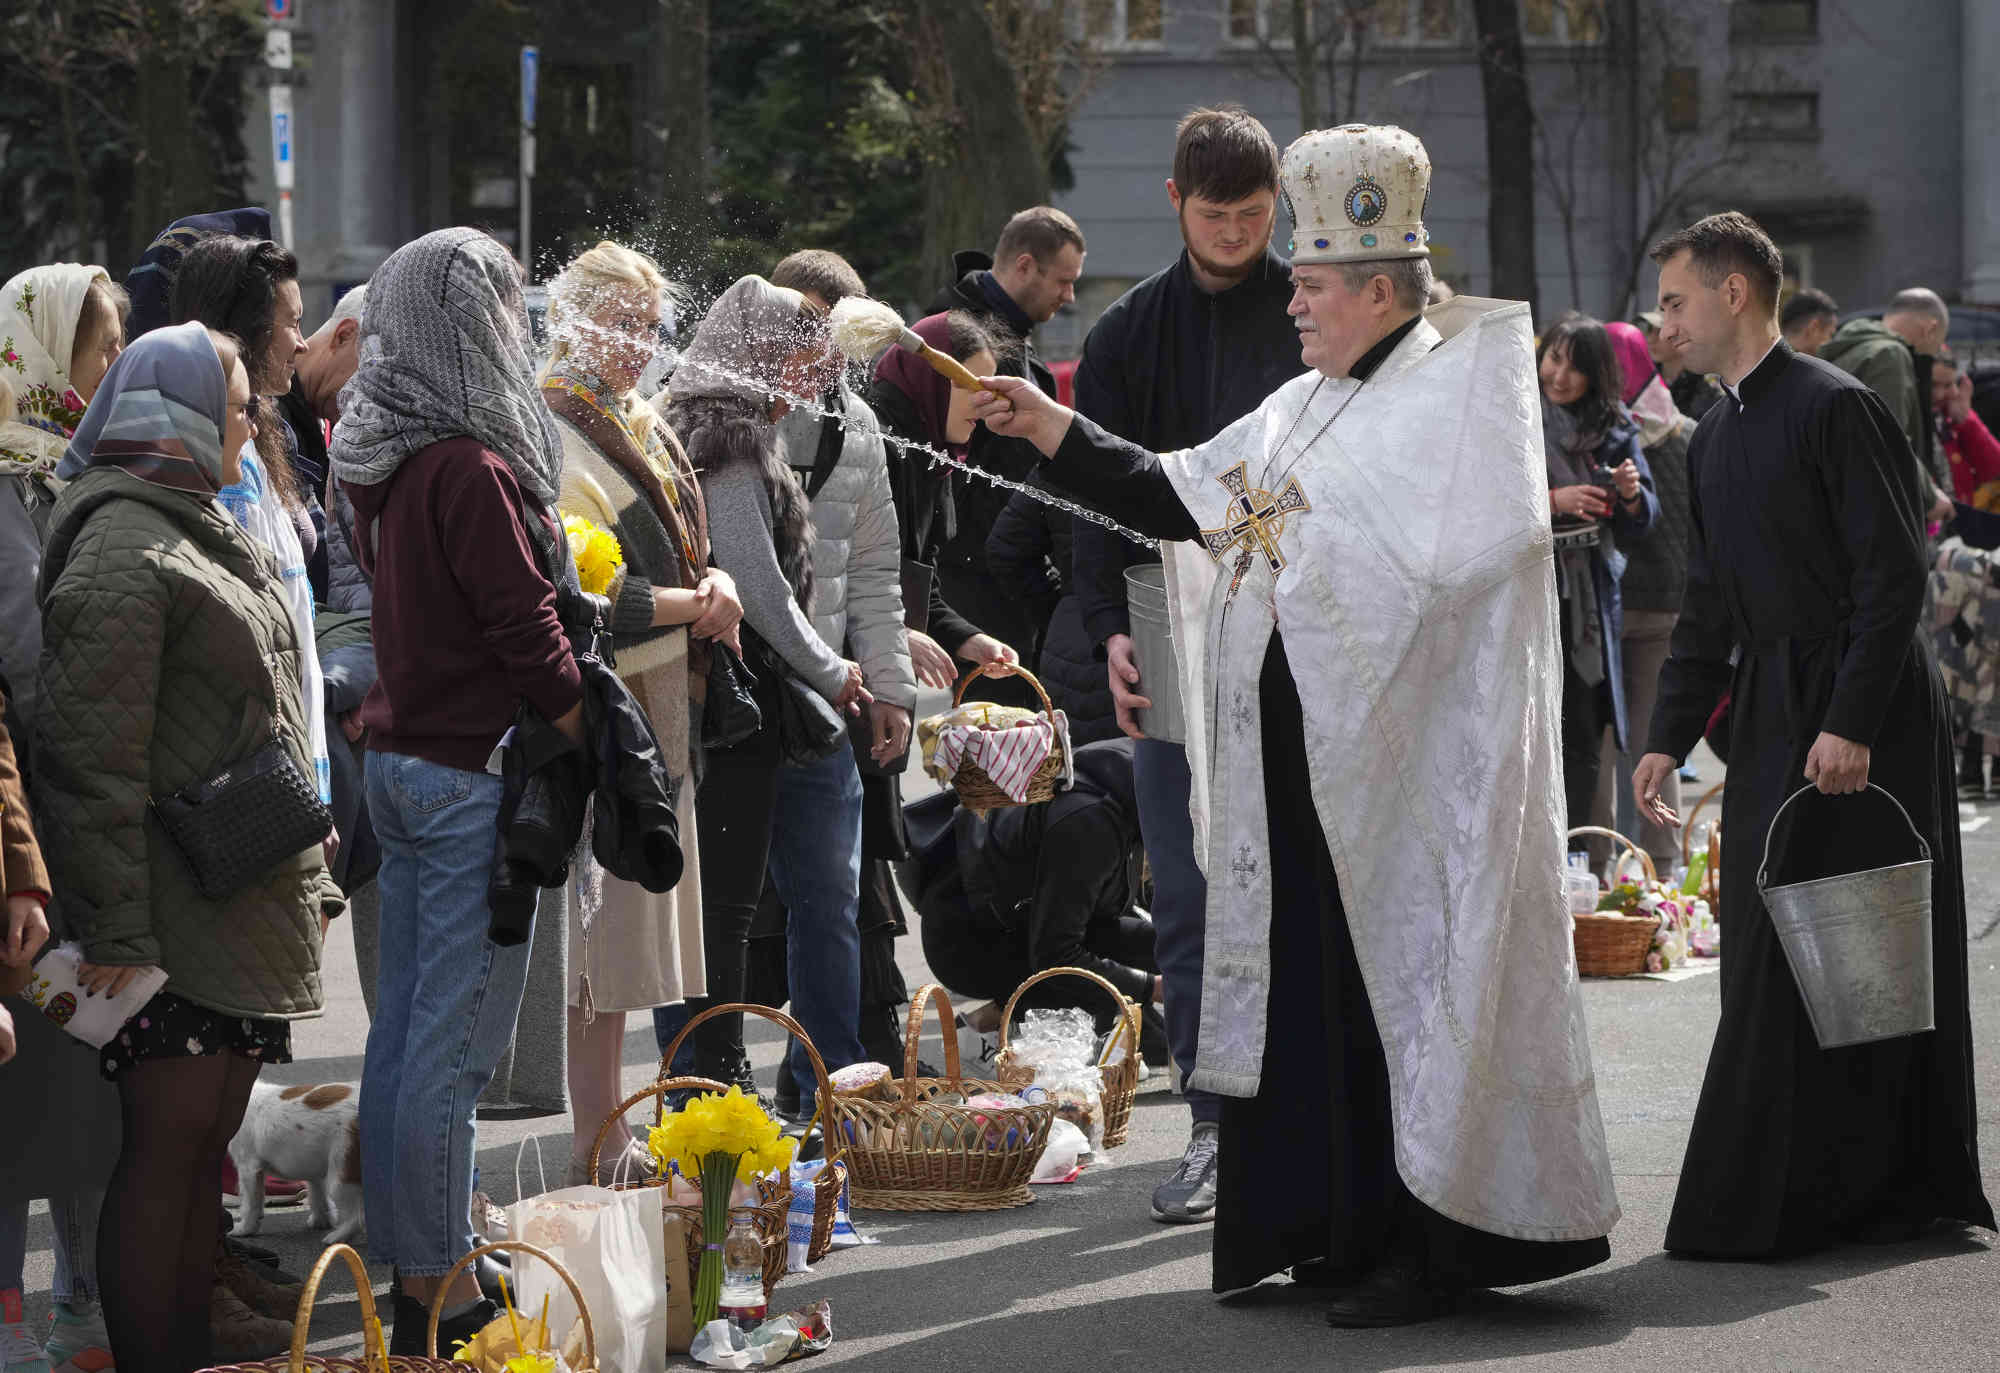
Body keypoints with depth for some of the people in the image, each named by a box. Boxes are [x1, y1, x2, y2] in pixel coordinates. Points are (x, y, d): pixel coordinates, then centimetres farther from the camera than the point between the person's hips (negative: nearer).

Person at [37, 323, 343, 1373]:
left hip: (244, 919, 10)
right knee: (168, 1144, -7)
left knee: (205, 1142, 12)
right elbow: (93, 760, -19)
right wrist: (115, 932, -22)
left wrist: (306, 878, 24)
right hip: (177, 921, -10)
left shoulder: (200, 531, 20)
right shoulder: (122, 557, -14)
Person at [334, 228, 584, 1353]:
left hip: (398, 761, 9)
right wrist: (589, 749, -6)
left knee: (404, 1026, 14)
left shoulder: (381, 459, 8)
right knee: (457, 1040, -4)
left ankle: (405, 1255, 21)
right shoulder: (471, 468, -19)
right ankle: (440, 1290, 1)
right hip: (477, 776, -9)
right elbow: (529, 634, -18)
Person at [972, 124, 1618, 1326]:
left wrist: (1288, 527, -11)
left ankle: (1426, 1247, -1)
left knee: (1392, 994, -6)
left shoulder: (1451, 397, -9)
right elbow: (1179, 496, 19)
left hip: (1399, 770, -8)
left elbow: (1416, 555, -19)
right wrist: (1053, 430, 14)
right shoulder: (1308, 408, 17)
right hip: (1297, 759, 8)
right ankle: (1339, 1227, 17)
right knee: (1308, 984, 9)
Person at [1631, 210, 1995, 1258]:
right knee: (1765, 959, 8)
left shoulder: (1836, 409, -12)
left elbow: (1894, 578, -16)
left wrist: (1850, 725, -21)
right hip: (1770, 720, 9)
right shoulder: (1715, 438, 16)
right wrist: (1670, 737, 15)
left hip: (1859, 732, -9)